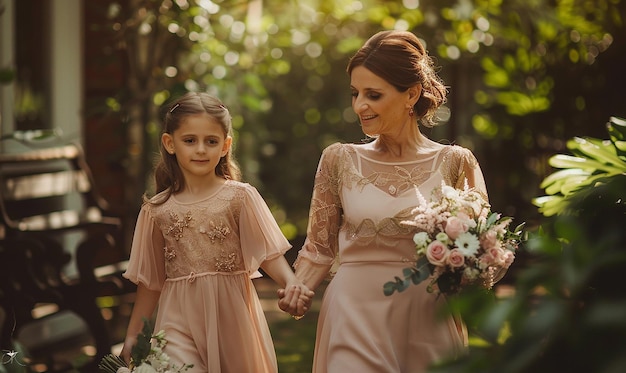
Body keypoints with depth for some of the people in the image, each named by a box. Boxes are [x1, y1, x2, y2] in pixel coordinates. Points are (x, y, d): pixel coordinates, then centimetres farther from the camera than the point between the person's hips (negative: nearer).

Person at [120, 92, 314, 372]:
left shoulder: (240, 197, -3)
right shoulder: (157, 210, 3)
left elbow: (269, 253, -7)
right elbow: (150, 280, 9)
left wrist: (291, 282, -26)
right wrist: (132, 334, 11)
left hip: (232, 318, 0)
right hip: (180, 324, 1)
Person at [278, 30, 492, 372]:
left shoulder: (454, 163, -1)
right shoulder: (339, 160, 3)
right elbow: (320, 247, 8)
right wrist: (297, 290, -10)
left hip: (429, 326, 0)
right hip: (355, 320, 0)